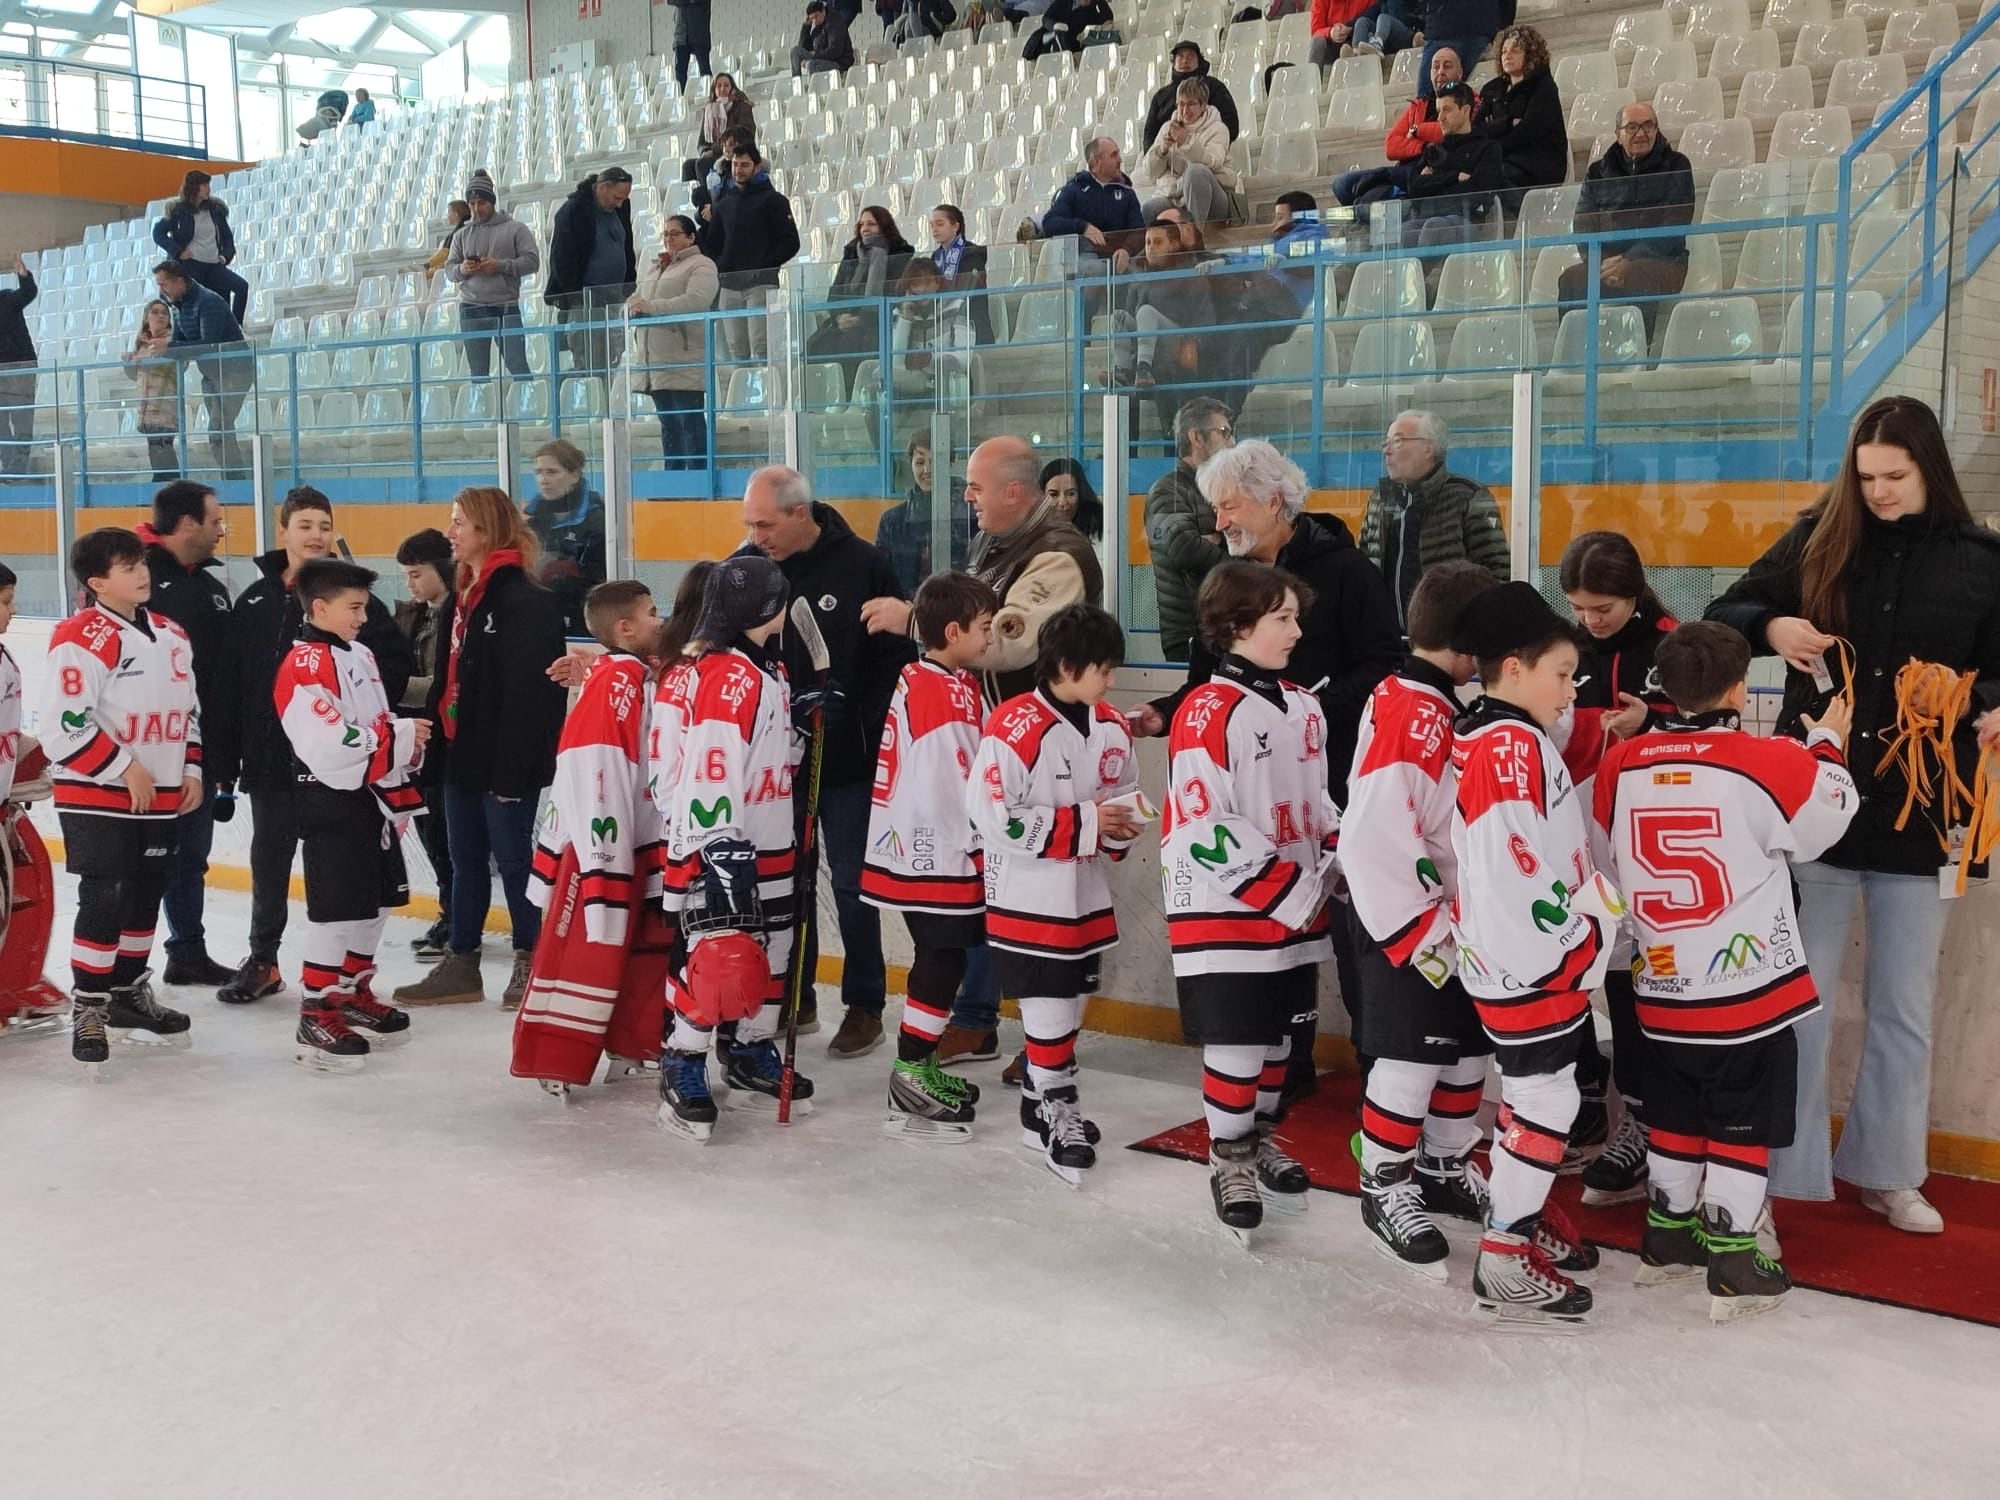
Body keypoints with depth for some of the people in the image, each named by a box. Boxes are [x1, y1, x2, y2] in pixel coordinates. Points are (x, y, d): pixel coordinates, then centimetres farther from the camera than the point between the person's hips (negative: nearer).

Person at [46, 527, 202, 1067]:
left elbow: (188, 711, 20)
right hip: (96, 798, -7)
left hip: (160, 800, 7)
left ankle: (129, 994, 28)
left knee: (145, 897, 14)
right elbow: (64, 726, -19)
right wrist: (125, 767, -18)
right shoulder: (81, 639, -14)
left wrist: (190, 768, 9)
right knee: (104, 900, -7)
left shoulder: (172, 636, 11)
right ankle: (89, 1007, 4)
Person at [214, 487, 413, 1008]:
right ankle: (262, 960, 28)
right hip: (269, 757, 3)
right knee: (268, 861, 14)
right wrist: (224, 760, 4)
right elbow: (231, 684, 6)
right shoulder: (256, 600, 5)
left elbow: (395, 661, -6)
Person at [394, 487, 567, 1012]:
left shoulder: (523, 600, -16)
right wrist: (441, 747, 14)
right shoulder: (466, 595, 13)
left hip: (504, 761, -9)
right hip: (462, 755, 9)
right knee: (466, 861, 15)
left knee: (513, 860, 2)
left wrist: (511, 770, -22)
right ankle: (461, 966, 24)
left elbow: (526, 693, -21)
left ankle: (531, 964, 16)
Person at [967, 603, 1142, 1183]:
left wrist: (1119, 829, -6)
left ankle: (1040, 1108, 33)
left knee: (1068, 1006, 17)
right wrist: (1081, 825, -20)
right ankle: (1058, 1114, 15)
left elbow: (1127, 797, 18)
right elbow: (993, 815, -23)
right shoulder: (1014, 727, -20)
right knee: (1050, 1013, -2)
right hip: (1028, 901, -7)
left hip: (1088, 899, 7)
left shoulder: (1113, 728, 4)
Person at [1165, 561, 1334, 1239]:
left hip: (1297, 909, 7)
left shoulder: (1304, 709, 10)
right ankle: (1229, 1158, 16)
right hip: (1226, 911, -7)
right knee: (1236, 1042, -2)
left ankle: (1261, 1138, 35)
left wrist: (1343, 859, 4)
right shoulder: (1208, 712, -16)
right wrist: (1290, 889, -18)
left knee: (1278, 1031, 16)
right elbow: (1202, 829, -20)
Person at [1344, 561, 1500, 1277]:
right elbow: (1374, 840, -26)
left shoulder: (1446, 705, 8)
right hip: (1403, 923, -9)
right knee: (1414, 1053, -2)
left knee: (1468, 1046, 16)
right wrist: (1420, 933, -21)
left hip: (1456, 916, 9)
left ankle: (1444, 1169, 32)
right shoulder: (1406, 714, -22)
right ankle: (1386, 1188, 14)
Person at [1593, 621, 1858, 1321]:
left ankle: (1668, 1237, 31)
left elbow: (1608, 866, 9)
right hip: (1750, 993, -4)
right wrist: (1827, 744, 16)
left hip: (1663, 992, 5)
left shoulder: (1620, 766, -4)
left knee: (1676, 1115, 20)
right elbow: (1827, 820, 2)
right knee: (1743, 1127, 7)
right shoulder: (1770, 762, -16)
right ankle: (1733, 1266, 11)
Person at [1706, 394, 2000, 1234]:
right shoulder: (1818, 541, 0)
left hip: (1918, 812, 1)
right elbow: (1724, 613, 6)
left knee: (1904, 1007, 12)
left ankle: (1886, 1172, 28)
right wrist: (1771, 629, -15)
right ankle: (1781, 1171, 15)